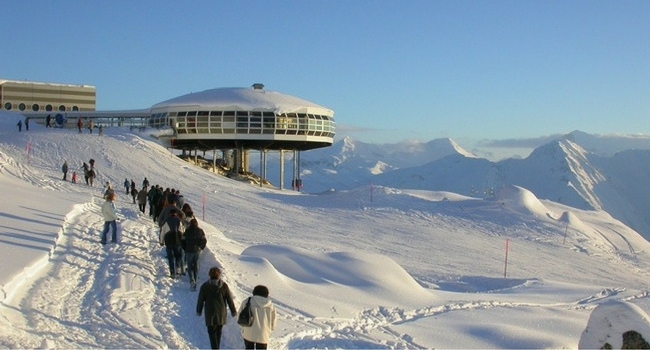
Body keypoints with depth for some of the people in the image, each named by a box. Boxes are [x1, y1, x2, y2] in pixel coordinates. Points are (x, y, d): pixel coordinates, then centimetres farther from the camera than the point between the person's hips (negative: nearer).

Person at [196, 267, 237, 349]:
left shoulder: (204, 286, -10)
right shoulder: (224, 286, -6)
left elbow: (200, 300, -2)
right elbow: (230, 300, -1)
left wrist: (198, 311, 13)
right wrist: (233, 311, 10)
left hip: (210, 314, -3)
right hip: (221, 314, 3)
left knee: (212, 332, 5)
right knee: (218, 332, 19)